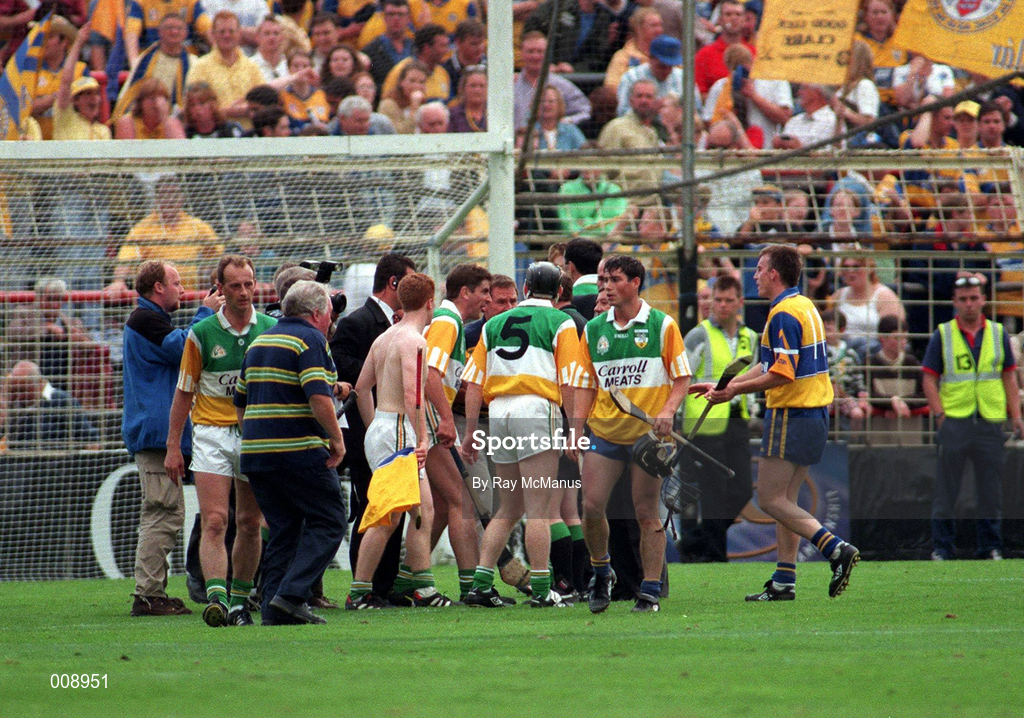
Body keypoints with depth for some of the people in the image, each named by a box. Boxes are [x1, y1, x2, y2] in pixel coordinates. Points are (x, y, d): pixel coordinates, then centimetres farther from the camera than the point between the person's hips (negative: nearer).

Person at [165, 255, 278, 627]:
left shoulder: (271, 330, 4)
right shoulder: (202, 334, -1)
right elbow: (184, 392, 4)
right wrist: (173, 446, 0)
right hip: (212, 433, -2)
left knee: (249, 523, 7)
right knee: (214, 522, -13)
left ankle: (240, 600, 18)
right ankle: (217, 597, -23)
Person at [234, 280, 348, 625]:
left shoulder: (259, 342, 18)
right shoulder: (310, 340, -8)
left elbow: (240, 402, 22)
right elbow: (319, 396, -19)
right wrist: (336, 438, -10)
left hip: (256, 453, 8)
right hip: (300, 451, -8)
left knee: (282, 529, 12)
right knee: (327, 522, -1)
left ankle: (273, 609, 4)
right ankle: (292, 595, -14)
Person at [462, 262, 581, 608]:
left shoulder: (495, 324, 17)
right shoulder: (560, 323, 3)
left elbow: (474, 383, 13)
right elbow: (569, 384, -5)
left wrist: (470, 433, 16)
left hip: (498, 412, 5)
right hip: (537, 410, -5)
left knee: (509, 508, 14)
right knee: (539, 508, -5)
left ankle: (481, 583, 8)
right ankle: (541, 589, -7)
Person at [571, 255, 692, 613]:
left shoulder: (662, 326, -1)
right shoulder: (593, 330, 9)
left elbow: (682, 378, 0)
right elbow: (585, 384, 12)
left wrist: (667, 412, -16)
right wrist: (576, 429, 1)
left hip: (648, 434, -3)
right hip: (603, 432, 3)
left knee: (647, 513, -2)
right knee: (591, 506, -6)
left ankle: (650, 592, 3)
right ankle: (601, 572, 18)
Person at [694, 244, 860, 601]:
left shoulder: (784, 314, -16)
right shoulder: (804, 306, 15)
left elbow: (782, 374, -23)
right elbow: (769, 365, 21)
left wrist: (735, 390, -15)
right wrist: (724, 386, 21)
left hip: (790, 416, -10)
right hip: (814, 414, 10)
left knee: (771, 500, -5)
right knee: (785, 500, 13)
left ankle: (836, 548, -17)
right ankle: (784, 582, 12)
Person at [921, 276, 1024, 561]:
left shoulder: (998, 334, 11)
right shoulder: (942, 335, 4)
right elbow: (929, 378, 3)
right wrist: (939, 414, -8)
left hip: (990, 421, 2)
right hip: (954, 421, -2)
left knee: (991, 488, 5)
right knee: (946, 488, -1)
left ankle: (991, 546, 14)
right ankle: (942, 546, 5)